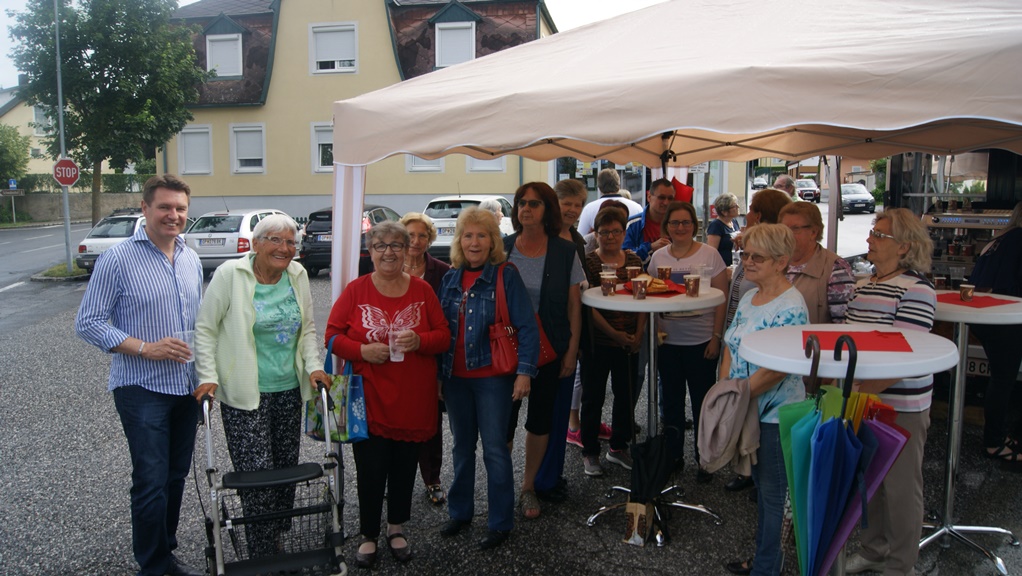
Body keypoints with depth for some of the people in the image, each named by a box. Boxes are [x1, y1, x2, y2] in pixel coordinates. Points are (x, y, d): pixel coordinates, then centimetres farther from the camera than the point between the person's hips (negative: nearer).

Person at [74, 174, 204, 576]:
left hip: (187, 387, 6)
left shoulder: (191, 259, 8)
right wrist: (146, 349, -19)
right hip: (142, 389, -6)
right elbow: (88, 324, -10)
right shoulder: (118, 260, -10)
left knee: (176, 476, 15)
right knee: (152, 481, -2)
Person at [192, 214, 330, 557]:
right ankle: (263, 556, 9)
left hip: (289, 390, 5)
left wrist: (313, 366, 2)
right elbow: (205, 329, -4)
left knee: (287, 467, 11)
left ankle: (279, 535, 30)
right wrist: (208, 377, -10)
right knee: (257, 474, -5)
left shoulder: (298, 275, 5)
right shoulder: (230, 274, -8)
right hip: (244, 394, -5)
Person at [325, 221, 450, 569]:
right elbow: (333, 336, 0)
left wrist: (419, 341, -16)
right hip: (369, 399, -1)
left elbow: (444, 337, 4)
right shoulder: (356, 290, 0)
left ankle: (396, 527, 32)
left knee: (404, 465, 11)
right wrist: (363, 350, -17)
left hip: (413, 400, 2)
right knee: (370, 468, 2)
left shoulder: (422, 290, 4)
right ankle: (369, 534, 23)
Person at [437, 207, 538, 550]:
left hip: (493, 377, -5)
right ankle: (460, 512, 32)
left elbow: (527, 327, -10)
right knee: (462, 447, 16)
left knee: (495, 450, 2)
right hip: (455, 377, 5)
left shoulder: (506, 277, -8)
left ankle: (500, 523, 16)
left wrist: (525, 371, -16)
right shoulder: (449, 279, 7)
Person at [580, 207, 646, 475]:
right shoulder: (588, 262, -7)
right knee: (593, 397, 6)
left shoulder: (634, 261, 6)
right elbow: (588, 306, -12)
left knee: (627, 395, 13)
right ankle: (590, 452, 20)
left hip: (629, 342, 4)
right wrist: (614, 333, -17)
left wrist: (638, 335, -6)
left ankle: (618, 448, 30)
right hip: (597, 342, -4)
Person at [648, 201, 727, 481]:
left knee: (702, 403, 5)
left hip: (701, 341, -3)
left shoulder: (709, 254, -4)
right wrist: (654, 329, -2)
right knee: (671, 401, 13)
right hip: (667, 341, 4)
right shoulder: (658, 257, 6)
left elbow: (721, 300, -5)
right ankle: (673, 455, 28)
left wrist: (716, 337, -10)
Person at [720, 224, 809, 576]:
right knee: (760, 486, 20)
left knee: (771, 493, 7)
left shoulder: (790, 308, -20)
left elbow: (777, 368, -25)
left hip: (775, 415, -8)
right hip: (748, 412, 9)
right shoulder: (749, 299, 7)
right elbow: (731, 349, 11)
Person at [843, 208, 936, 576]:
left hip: (900, 405, -8)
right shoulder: (863, 286, 10)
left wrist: (864, 391, -24)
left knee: (901, 487, 7)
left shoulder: (916, 290, -15)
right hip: (860, 400, 8)